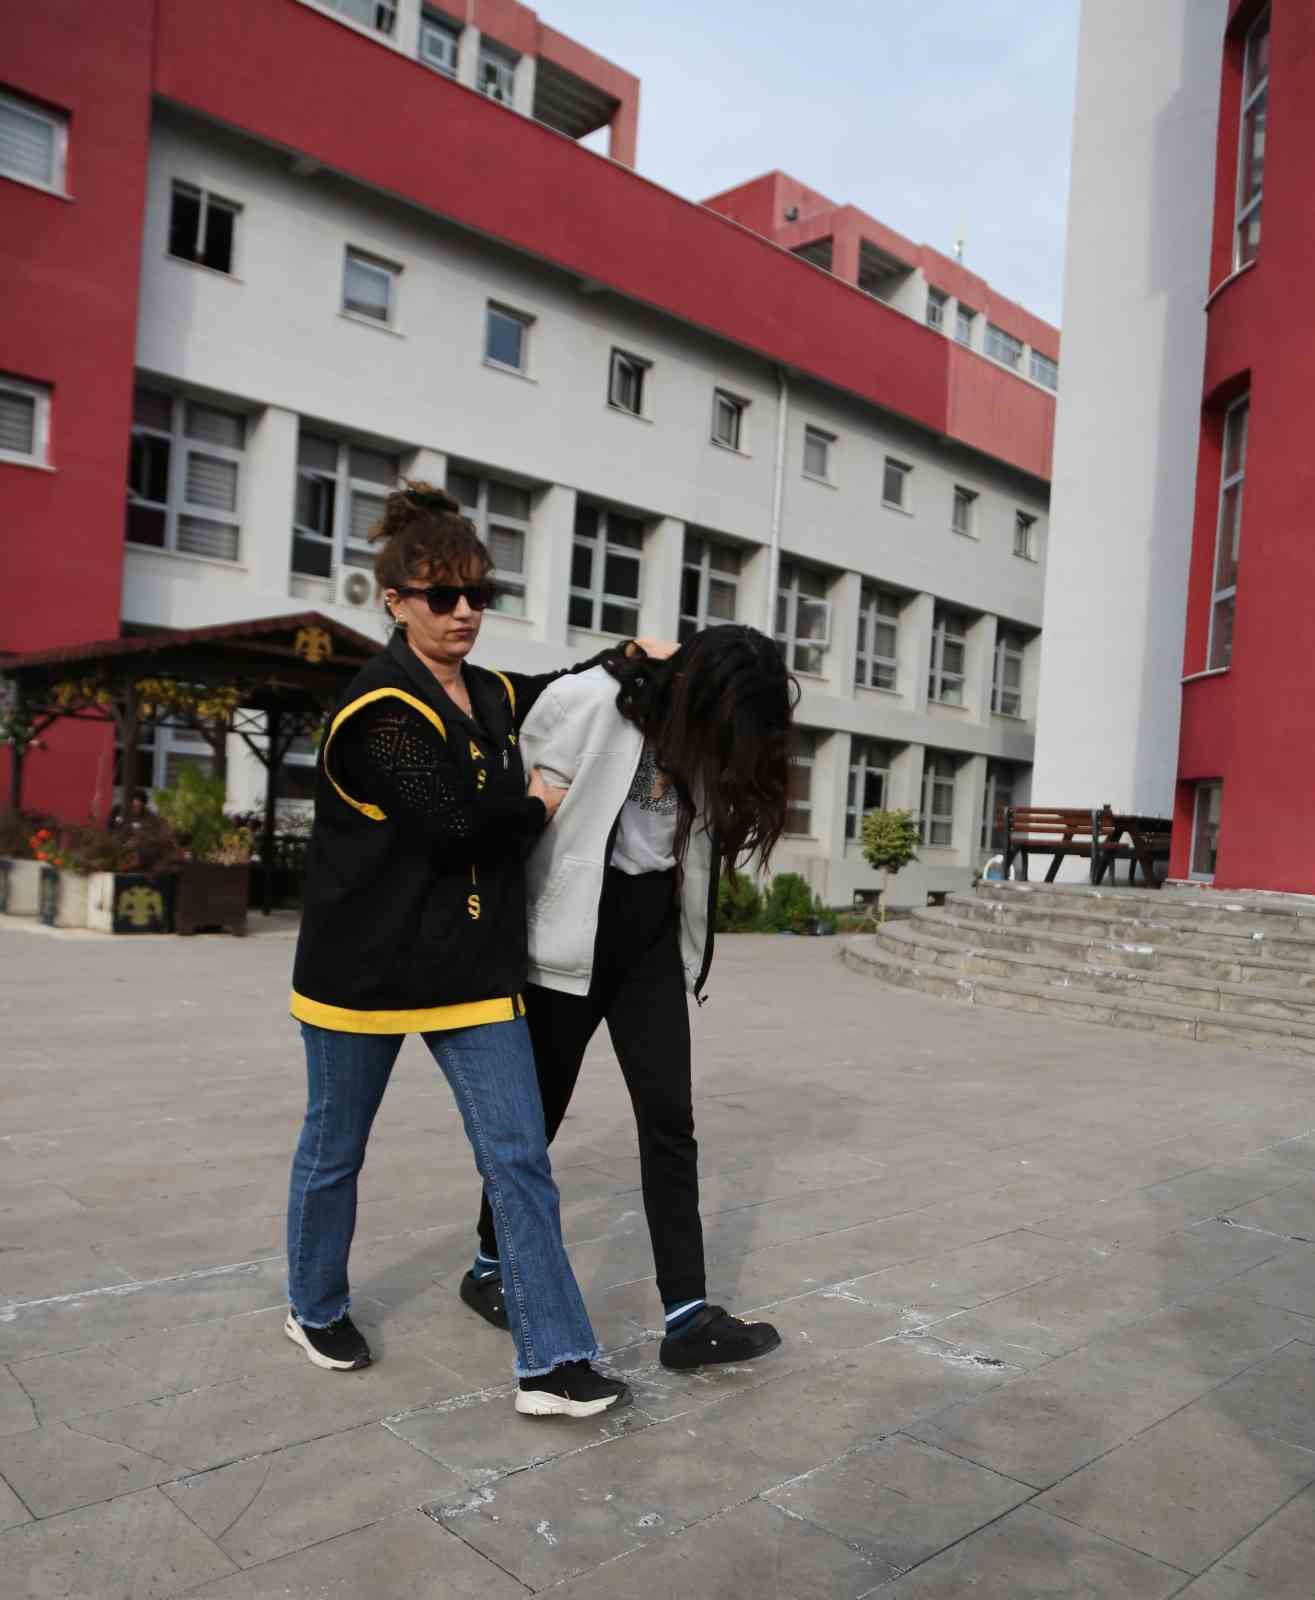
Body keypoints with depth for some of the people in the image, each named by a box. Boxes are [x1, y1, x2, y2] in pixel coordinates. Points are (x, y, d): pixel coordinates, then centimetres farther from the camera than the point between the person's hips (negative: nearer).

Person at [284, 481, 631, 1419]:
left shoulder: (492, 697, 7)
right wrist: (533, 806, -8)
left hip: (474, 971, 6)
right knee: (335, 1150, 16)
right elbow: (448, 823, -25)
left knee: (521, 1159, 0)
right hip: (368, 969, -5)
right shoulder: (381, 708, -16)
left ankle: (553, 1363, 7)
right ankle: (316, 1309, 40)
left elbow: (545, 698, 30)